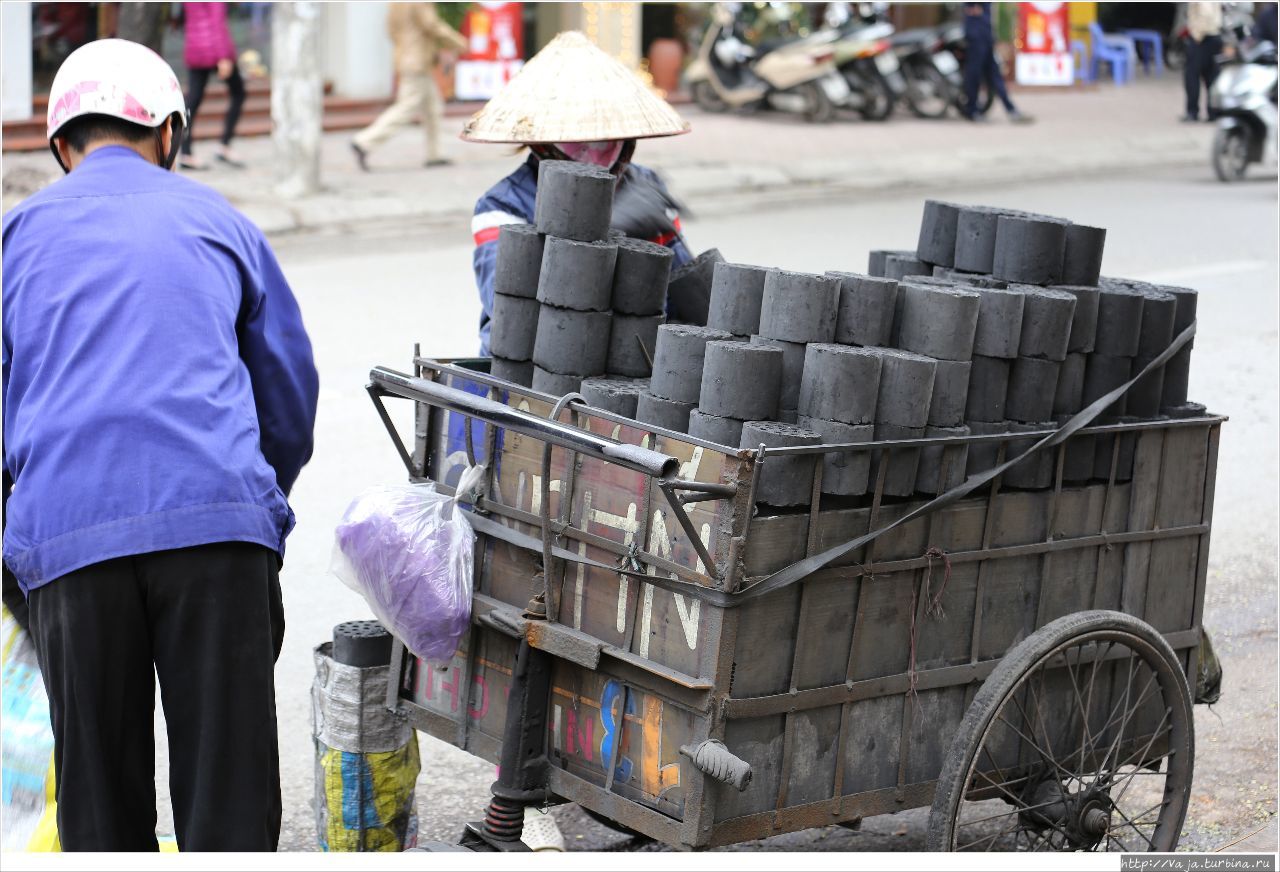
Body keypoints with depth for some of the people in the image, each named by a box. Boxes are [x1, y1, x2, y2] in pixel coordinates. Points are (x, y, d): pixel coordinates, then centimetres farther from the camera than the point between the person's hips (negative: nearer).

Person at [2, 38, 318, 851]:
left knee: (101, 797, 9)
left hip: (68, 534, 0)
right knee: (229, 789, 2)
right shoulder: (218, 220, 18)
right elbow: (291, 391, 21)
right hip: (220, 518, 0)